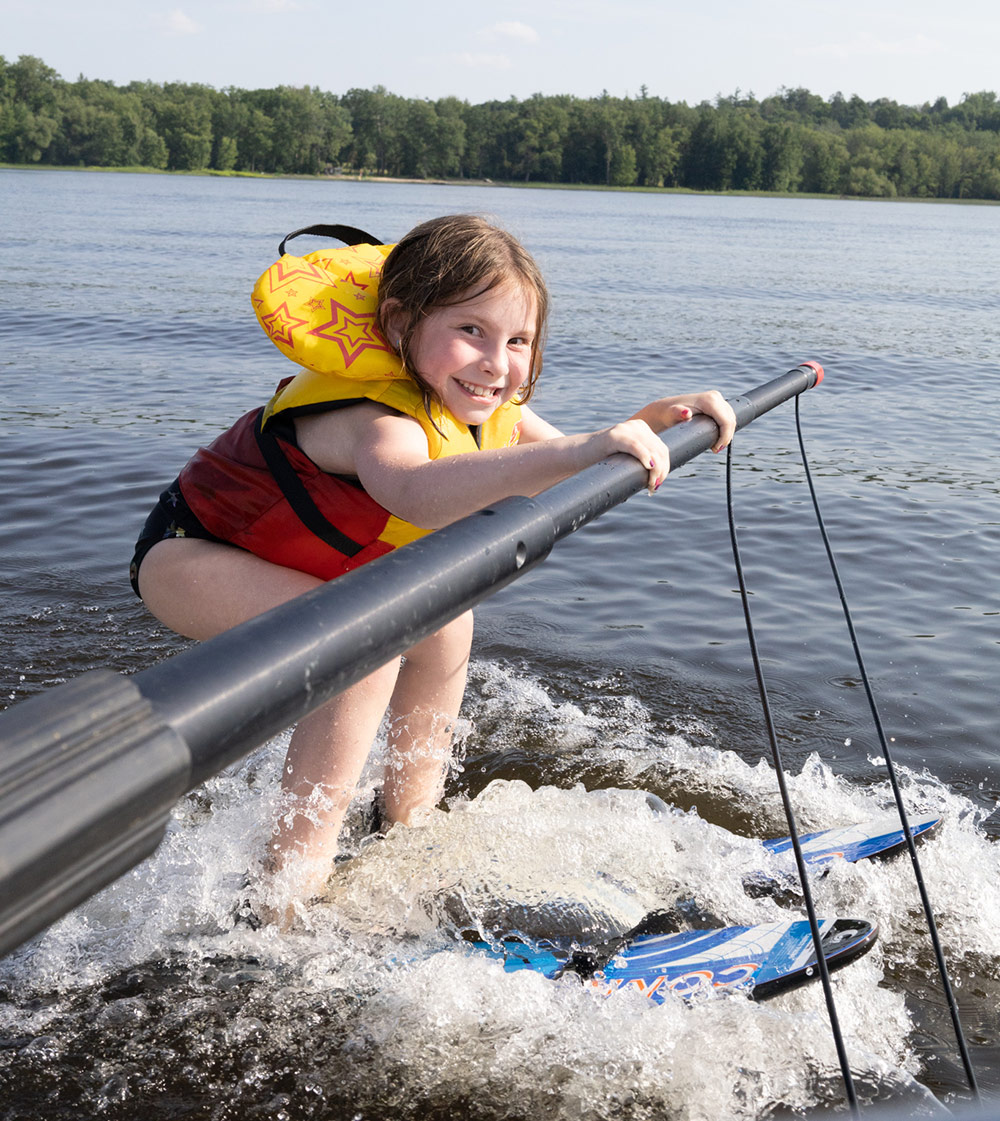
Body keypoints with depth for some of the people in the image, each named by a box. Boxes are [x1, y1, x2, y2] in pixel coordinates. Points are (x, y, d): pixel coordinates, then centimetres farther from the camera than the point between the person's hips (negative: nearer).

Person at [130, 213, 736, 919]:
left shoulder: (481, 408, -7)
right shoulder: (379, 419, -37)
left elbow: (571, 471, 4)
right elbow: (414, 493, -61)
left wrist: (660, 417, -13)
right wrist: (577, 453, -69)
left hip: (285, 563, 9)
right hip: (186, 555, -9)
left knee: (446, 617, 5)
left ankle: (408, 824, 17)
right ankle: (293, 880, -19)